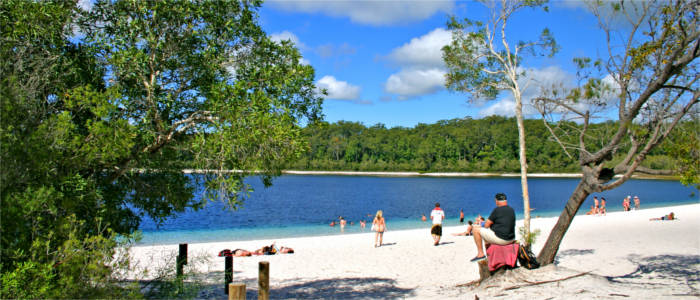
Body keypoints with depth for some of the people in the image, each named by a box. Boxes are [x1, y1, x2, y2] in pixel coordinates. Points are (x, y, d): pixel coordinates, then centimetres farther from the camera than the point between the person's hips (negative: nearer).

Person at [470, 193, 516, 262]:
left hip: (500, 239, -8)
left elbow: (486, 225, -7)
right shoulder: (512, 210, 10)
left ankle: (480, 253, 2)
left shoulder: (497, 210, -11)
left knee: (476, 230, 3)